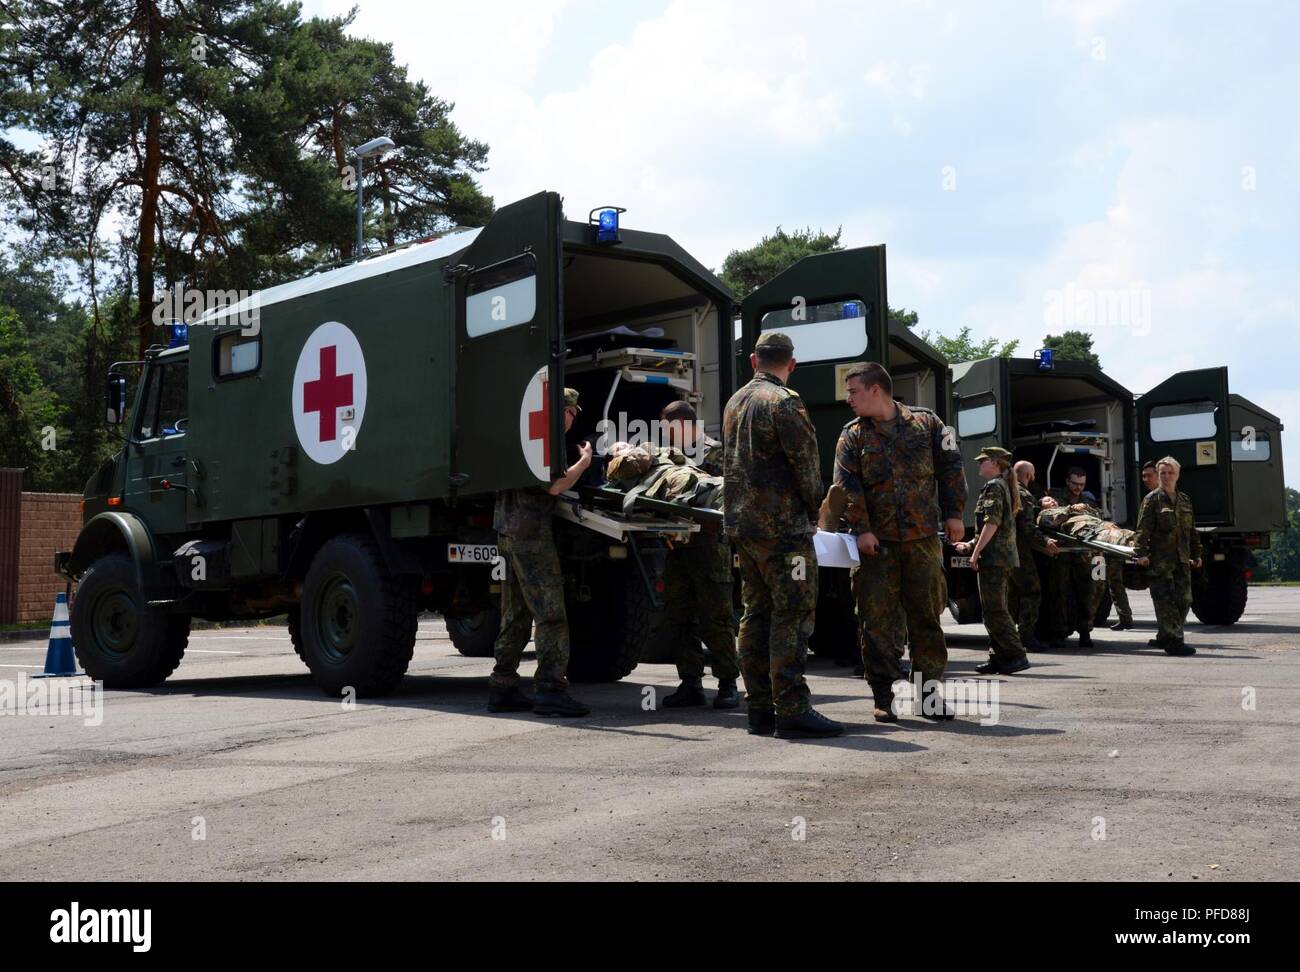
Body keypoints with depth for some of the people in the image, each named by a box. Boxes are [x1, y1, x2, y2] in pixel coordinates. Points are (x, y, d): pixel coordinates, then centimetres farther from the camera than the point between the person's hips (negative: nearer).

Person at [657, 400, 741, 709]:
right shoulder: (675, 453, 21)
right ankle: (691, 682, 14)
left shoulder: (712, 451, -1)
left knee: (715, 617, -4)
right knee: (680, 616, 8)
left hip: (709, 542, -8)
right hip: (678, 543, 8)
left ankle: (727, 683, 3)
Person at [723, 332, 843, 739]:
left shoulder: (734, 403, 16)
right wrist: (813, 508, 4)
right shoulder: (784, 401, -10)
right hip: (782, 526, -8)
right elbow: (806, 463, -12)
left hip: (741, 523, 8)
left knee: (756, 614, 10)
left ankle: (760, 709, 12)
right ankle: (792, 711, -10)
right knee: (793, 614, -7)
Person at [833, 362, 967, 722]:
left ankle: (929, 692, 17)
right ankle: (885, 698, 6)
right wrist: (861, 529, -15)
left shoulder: (926, 422, 6)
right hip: (876, 543, 0)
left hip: (923, 538, 0)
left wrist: (953, 514, 1)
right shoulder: (852, 436, 5)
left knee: (927, 616, 6)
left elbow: (950, 467, 7)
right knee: (877, 621, -2)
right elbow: (847, 486, -4)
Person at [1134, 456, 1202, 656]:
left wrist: (1196, 554, 21)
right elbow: (1143, 529, -7)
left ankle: (1164, 637, 17)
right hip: (1160, 559, -6)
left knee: (1184, 600, 5)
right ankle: (1173, 641, -5)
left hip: (1182, 559, 6)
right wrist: (1141, 553, -16)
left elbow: (1192, 530, 24)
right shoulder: (1152, 499, 0)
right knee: (1165, 600, -7)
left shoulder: (1185, 500, 18)